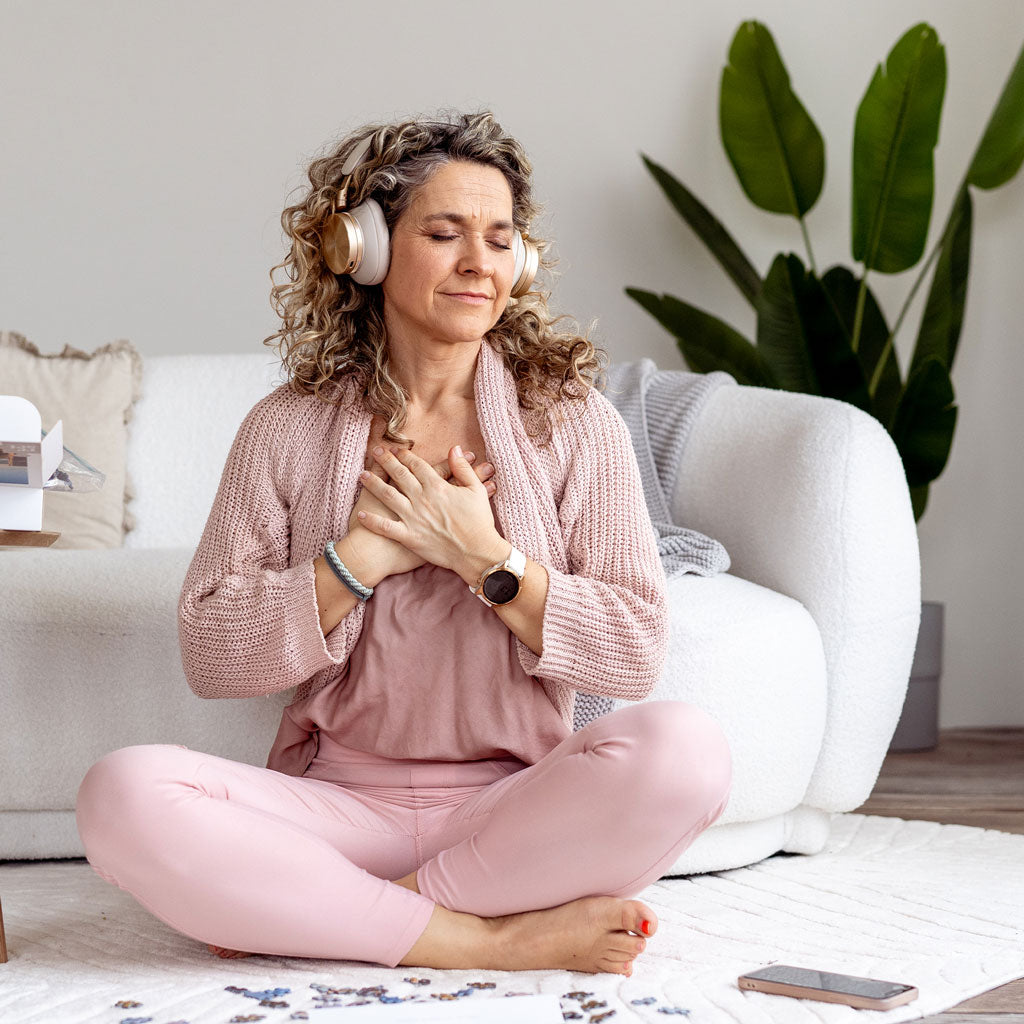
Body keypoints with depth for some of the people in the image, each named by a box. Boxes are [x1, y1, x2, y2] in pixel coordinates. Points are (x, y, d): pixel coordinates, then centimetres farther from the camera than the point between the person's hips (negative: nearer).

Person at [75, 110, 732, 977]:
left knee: (684, 747, -31)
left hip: (513, 808, 0)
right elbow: (210, 654, 0)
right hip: (338, 802, 0)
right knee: (123, 793, -28)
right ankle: (487, 940, -24)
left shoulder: (574, 423, 4)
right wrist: (361, 556, -11)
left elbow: (638, 653, -2)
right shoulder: (288, 431, 5)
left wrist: (485, 557, -12)